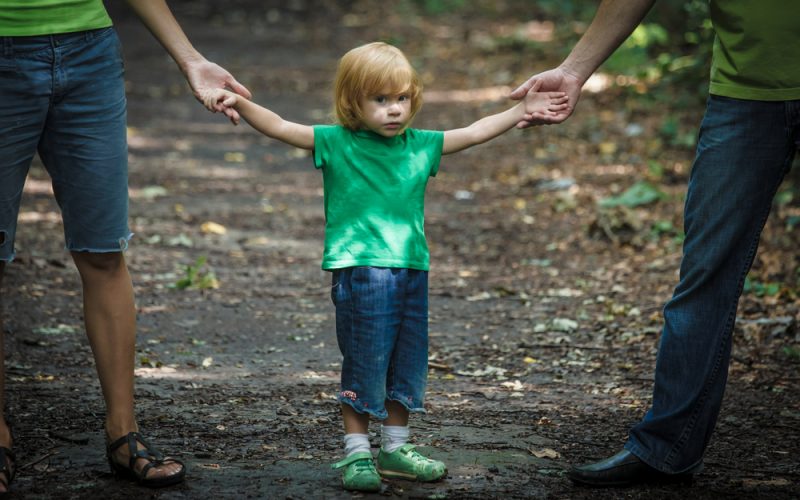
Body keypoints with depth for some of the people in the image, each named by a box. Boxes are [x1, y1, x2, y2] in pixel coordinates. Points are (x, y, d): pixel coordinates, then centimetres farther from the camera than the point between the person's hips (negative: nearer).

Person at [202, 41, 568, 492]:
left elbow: (475, 133, 16)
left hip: (413, 270, 5)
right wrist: (239, 103, -22)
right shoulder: (335, 144, -3)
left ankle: (395, 449, 27)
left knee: (407, 365, 13)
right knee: (364, 365, 0)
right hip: (361, 271, -5)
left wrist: (522, 110, 14)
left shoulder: (421, 146, 9)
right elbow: (279, 127, -9)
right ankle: (356, 453, 11)